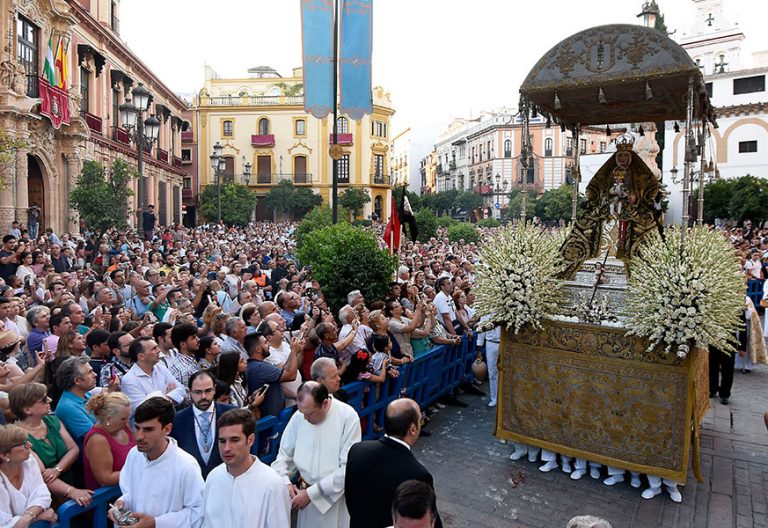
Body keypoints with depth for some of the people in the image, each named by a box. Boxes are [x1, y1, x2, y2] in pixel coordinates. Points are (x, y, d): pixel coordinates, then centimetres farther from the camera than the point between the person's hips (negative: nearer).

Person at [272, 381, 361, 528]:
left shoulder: (348, 417, -18)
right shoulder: (298, 416, -7)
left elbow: (349, 468, -19)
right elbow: (284, 455, 6)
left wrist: (311, 493, -18)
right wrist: (285, 483, -11)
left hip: (338, 496, -3)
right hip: (307, 494, 3)